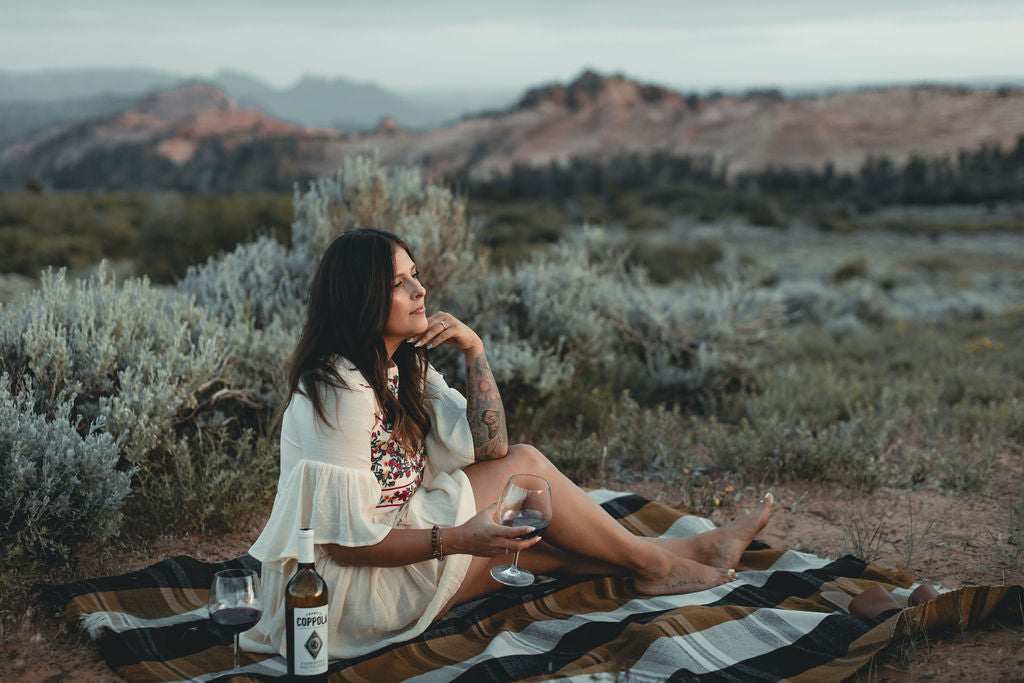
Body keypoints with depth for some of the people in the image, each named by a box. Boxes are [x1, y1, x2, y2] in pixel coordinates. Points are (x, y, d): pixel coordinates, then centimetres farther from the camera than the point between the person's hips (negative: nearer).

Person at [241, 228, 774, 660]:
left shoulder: (402, 366, 6)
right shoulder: (342, 391, -24)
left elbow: (487, 447, 2)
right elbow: (346, 542, -25)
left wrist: (474, 350, -7)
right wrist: (457, 540, -26)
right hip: (348, 586, -9)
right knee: (523, 465, -10)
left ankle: (690, 549, 21)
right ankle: (654, 565, 5)